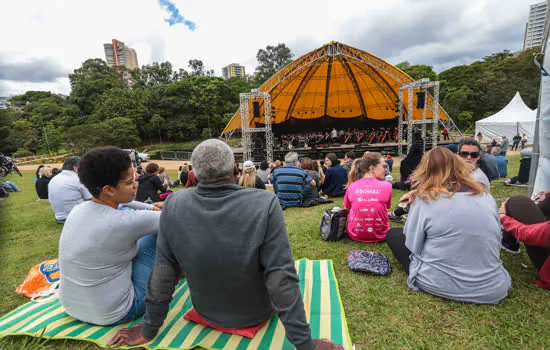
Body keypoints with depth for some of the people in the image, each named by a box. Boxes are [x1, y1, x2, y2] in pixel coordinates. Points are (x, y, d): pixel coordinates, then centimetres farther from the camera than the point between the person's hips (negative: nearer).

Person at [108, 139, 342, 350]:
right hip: (257, 313, -2)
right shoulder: (265, 204, -30)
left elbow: (163, 272, -12)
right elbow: (281, 279, -28)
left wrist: (149, 330, 2)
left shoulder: (174, 205, -20)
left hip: (206, 312, 3)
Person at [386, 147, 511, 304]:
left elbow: (412, 247, -7)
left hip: (439, 285, -5)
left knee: (393, 234, 10)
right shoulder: (486, 196, 0)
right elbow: (497, 242, 11)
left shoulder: (425, 198, -13)